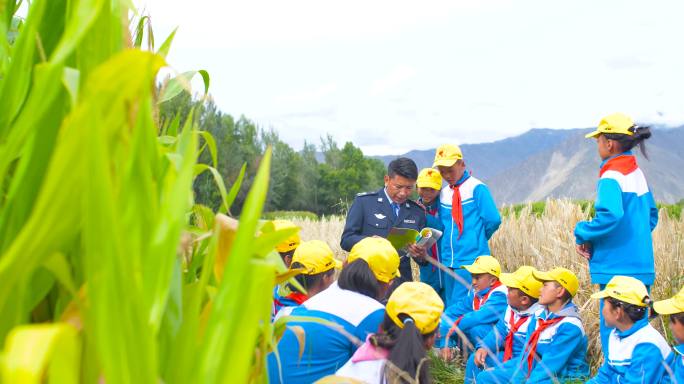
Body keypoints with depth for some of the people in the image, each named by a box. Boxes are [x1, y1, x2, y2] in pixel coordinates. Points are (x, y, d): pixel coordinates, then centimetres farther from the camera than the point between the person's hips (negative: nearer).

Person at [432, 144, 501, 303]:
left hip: (471, 261, -7)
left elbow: (493, 220, -10)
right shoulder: (443, 193, 11)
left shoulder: (477, 188, -7)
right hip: (448, 261, 7)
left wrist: (476, 240, 4)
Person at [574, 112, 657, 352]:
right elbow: (651, 215, 22)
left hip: (618, 270, -9)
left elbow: (610, 215, -29)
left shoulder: (612, 177, -14)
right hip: (642, 267, 9)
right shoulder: (637, 172, 13)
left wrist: (583, 234, -14)